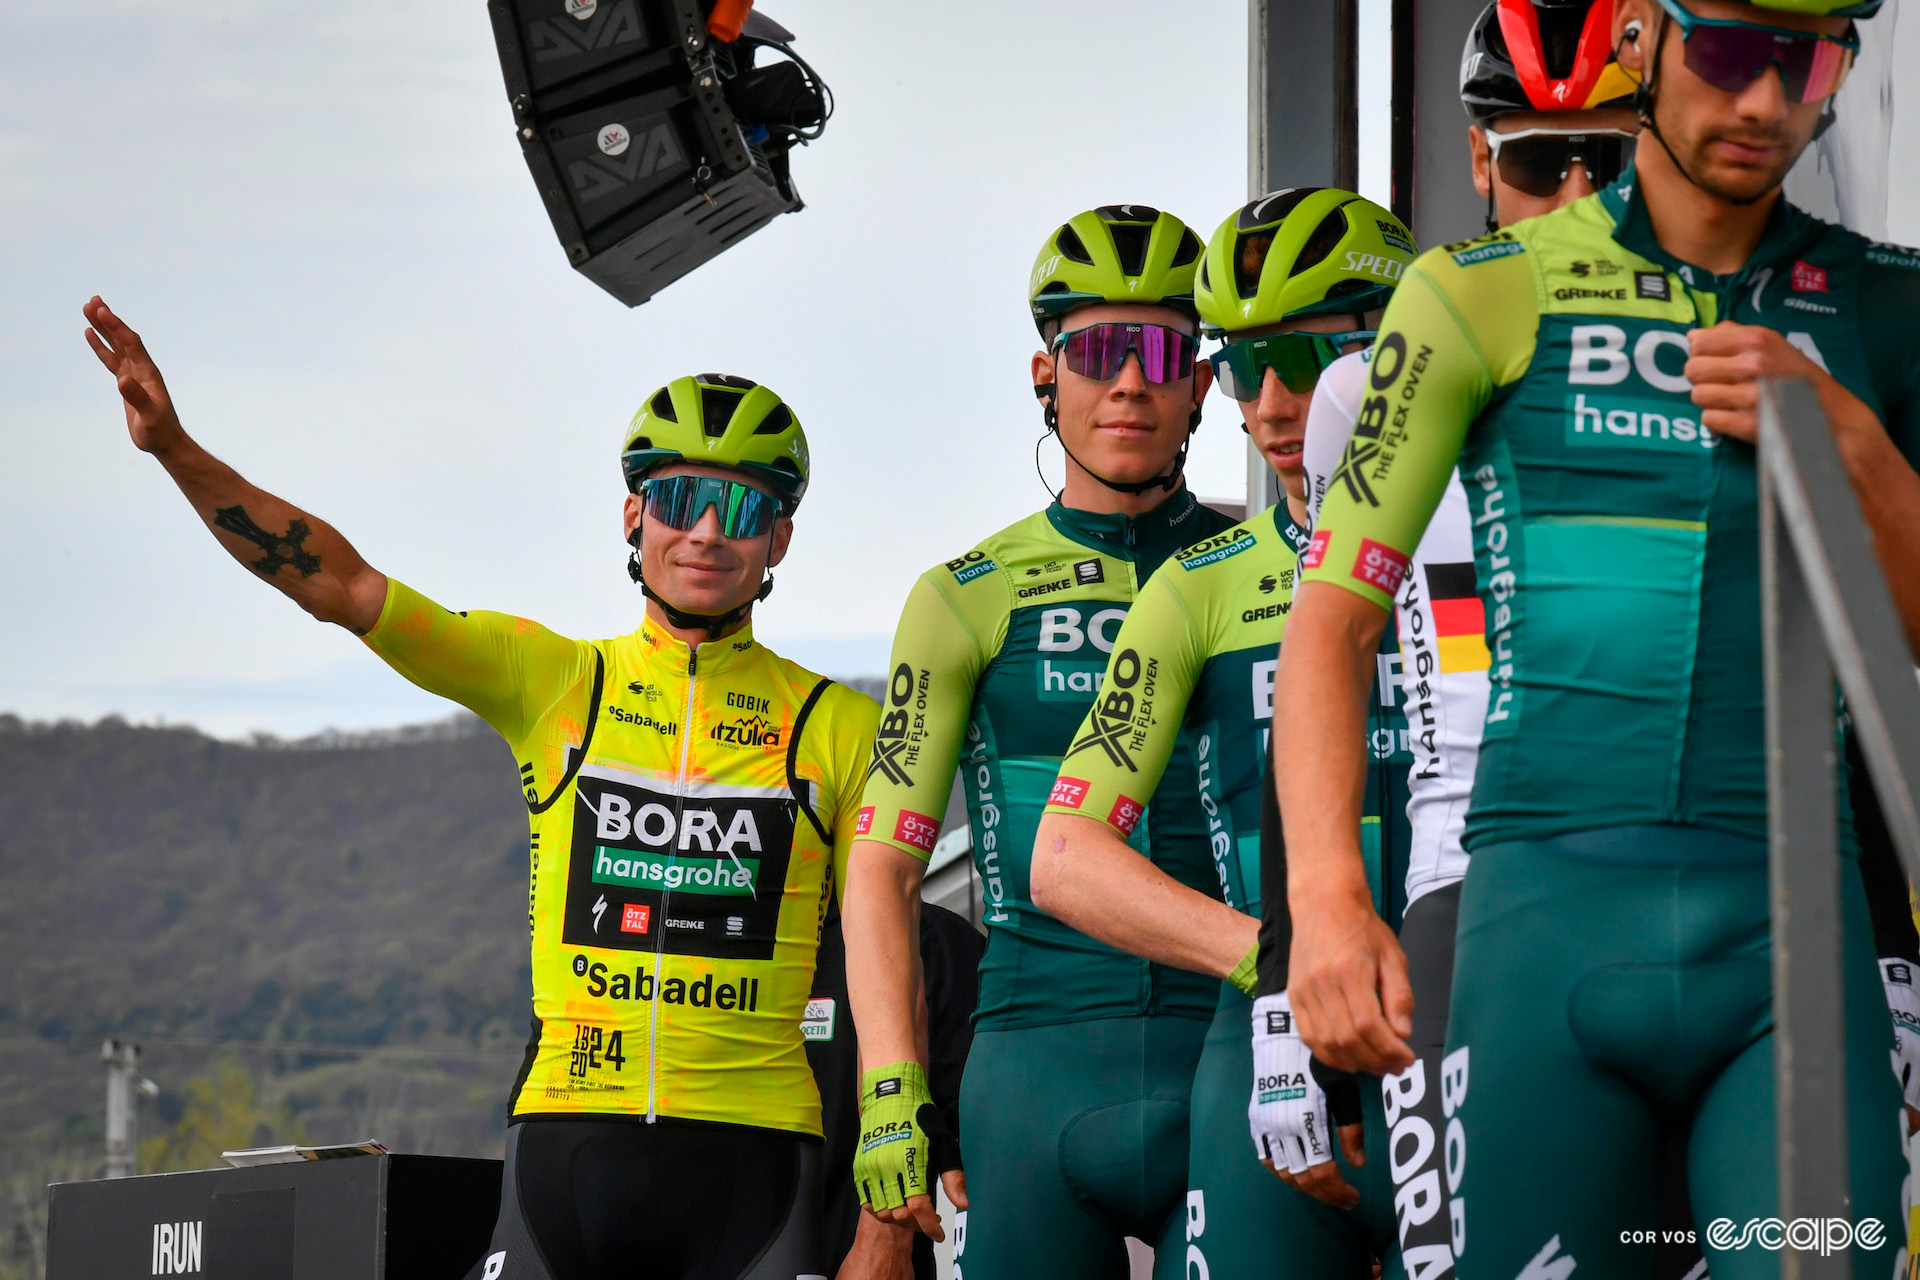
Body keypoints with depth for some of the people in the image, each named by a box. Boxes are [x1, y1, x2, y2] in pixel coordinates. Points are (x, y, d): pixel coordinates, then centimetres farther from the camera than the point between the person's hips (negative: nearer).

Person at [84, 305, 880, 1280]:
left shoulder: (841, 726, 7)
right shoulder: (552, 680, 9)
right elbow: (341, 586, 3)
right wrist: (176, 449, -8)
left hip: (752, 1160, -1)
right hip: (565, 1139, 1)